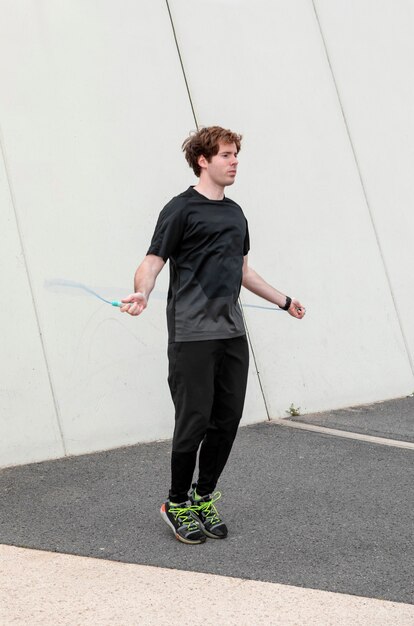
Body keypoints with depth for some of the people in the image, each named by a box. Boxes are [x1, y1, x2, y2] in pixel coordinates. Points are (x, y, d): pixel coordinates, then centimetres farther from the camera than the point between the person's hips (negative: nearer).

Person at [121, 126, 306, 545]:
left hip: (232, 333, 7)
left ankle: (204, 499, 23)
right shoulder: (181, 209, -4)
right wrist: (141, 294, -31)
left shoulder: (235, 213, 18)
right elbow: (153, 261, -10)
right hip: (192, 335, -7)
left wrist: (283, 301, 32)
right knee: (194, 423, -4)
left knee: (227, 422, 7)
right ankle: (177, 503, 15)